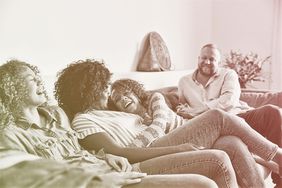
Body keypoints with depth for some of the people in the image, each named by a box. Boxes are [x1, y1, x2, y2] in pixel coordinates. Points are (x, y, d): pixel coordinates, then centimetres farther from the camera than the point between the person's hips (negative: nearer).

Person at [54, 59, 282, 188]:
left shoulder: (103, 112, 23)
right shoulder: (82, 120, -6)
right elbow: (119, 154, -19)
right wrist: (175, 149, -23)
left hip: (160, 145, 9)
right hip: (149, 159, -9)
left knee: (232, 143, -5)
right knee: (219, 117, -10)